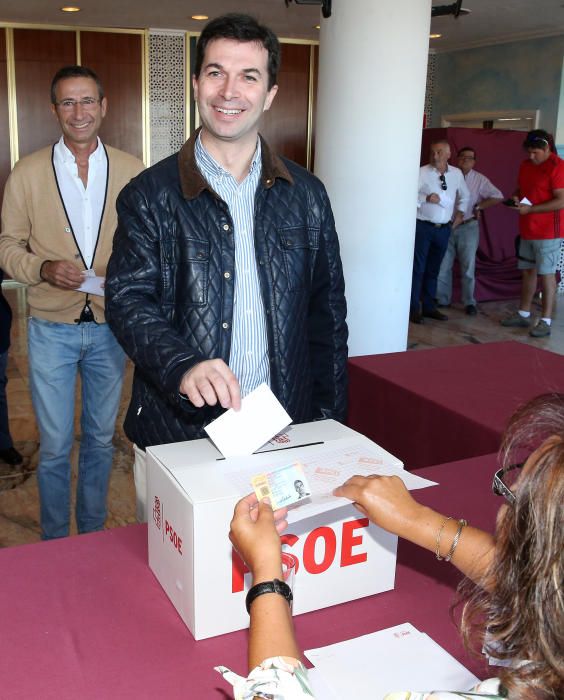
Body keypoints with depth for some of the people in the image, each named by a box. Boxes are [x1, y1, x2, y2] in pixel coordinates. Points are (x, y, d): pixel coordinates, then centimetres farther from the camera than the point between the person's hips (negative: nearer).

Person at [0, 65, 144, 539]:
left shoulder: (131, 172, -1)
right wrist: (44, 269, -17)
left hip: (111, 326, 1)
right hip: (52, 328, -1)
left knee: (101, 439, 15)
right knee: (55, 446, 8)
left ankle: (93, 533, 35)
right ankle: (54, 544, 29)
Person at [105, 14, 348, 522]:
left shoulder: (306, 194, 6)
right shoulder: (149, 195, -2)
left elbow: (327, 313, 8)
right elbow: (128, 301, -8)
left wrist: (330, 422, 5)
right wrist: (182, 366, -28)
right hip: (174, 434, -1)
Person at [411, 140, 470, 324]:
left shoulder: (457, 174, 6)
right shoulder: (422, 172, -9)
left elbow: (465, 195, 24)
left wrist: (460, 213, 15)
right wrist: (425, 198, -27)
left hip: (444, 229, 5)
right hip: (422, 227, -5)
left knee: (433, 269, 14)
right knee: (418, 268, -2)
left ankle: (429, 307, 24)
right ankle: (413, 309, 5)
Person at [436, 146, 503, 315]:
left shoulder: (480, 179, -1)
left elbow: (497, 196, -4)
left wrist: (478, 207, -4)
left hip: (468, 227, -1)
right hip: (446, 227, 1)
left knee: (468, 267, 3)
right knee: (443, 266, 6)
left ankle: (469, 302, 12)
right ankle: (442, 299, 18)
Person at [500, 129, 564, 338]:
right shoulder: (525, 165, 10)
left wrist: (530, 209, -22)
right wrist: (516, 198, 0)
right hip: (527, 230, 7)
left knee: (546, 273, -4)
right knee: (527, 271, 13)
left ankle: (545, 321, 0)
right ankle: (523, 314, 23)